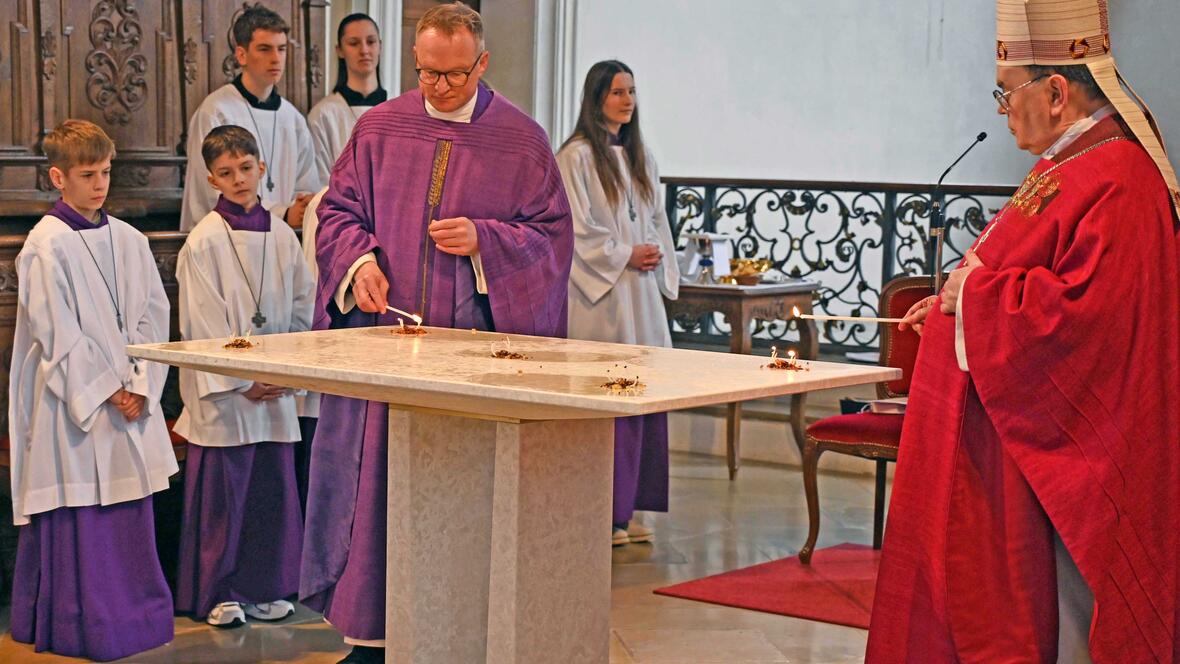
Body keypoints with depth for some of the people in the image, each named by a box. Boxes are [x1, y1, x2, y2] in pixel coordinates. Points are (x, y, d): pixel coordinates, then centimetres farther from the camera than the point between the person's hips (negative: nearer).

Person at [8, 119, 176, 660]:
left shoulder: (128, 240, 9)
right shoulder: (47, 245, -9)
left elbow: (152, 314, 7)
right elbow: (58, 333, -13)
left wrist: (139, 385, -4)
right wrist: (107, 390, -12)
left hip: (130, 400, 6)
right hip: (73, 404, -6)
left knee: (130, 509, 10)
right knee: (78, 511, -2)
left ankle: (132, 614, 21)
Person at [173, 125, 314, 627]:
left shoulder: (282, 236, 7)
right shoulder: (204, 241, -7)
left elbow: (301, 307, 11)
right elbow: (203, 324, -9)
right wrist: (242, 382, -12)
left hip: (277, 391, 4)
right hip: (223, 391, -4)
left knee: (273, 487, 8)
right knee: (222, 491, 1)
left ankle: (263, 589, 20)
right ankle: (218, 592, 13)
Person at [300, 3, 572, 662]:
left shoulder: (521, 139, 1)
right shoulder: (380, 128, 7)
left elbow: (551, 233, 1)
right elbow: (339, 210, 11)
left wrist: (483, 241, -14)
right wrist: (359, 259, -9)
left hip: (476, 343, -2)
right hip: (383, 330, 2)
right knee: (373, 480, 3)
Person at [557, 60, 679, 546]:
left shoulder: (639, 157, 17)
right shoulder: (577, 156, -5)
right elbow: (575, 228, -11)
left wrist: (657, 254, 3)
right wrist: (625, 255, -13)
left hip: (641, 293, 7)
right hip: (598, 294, -7)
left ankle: (626, 507, 11)